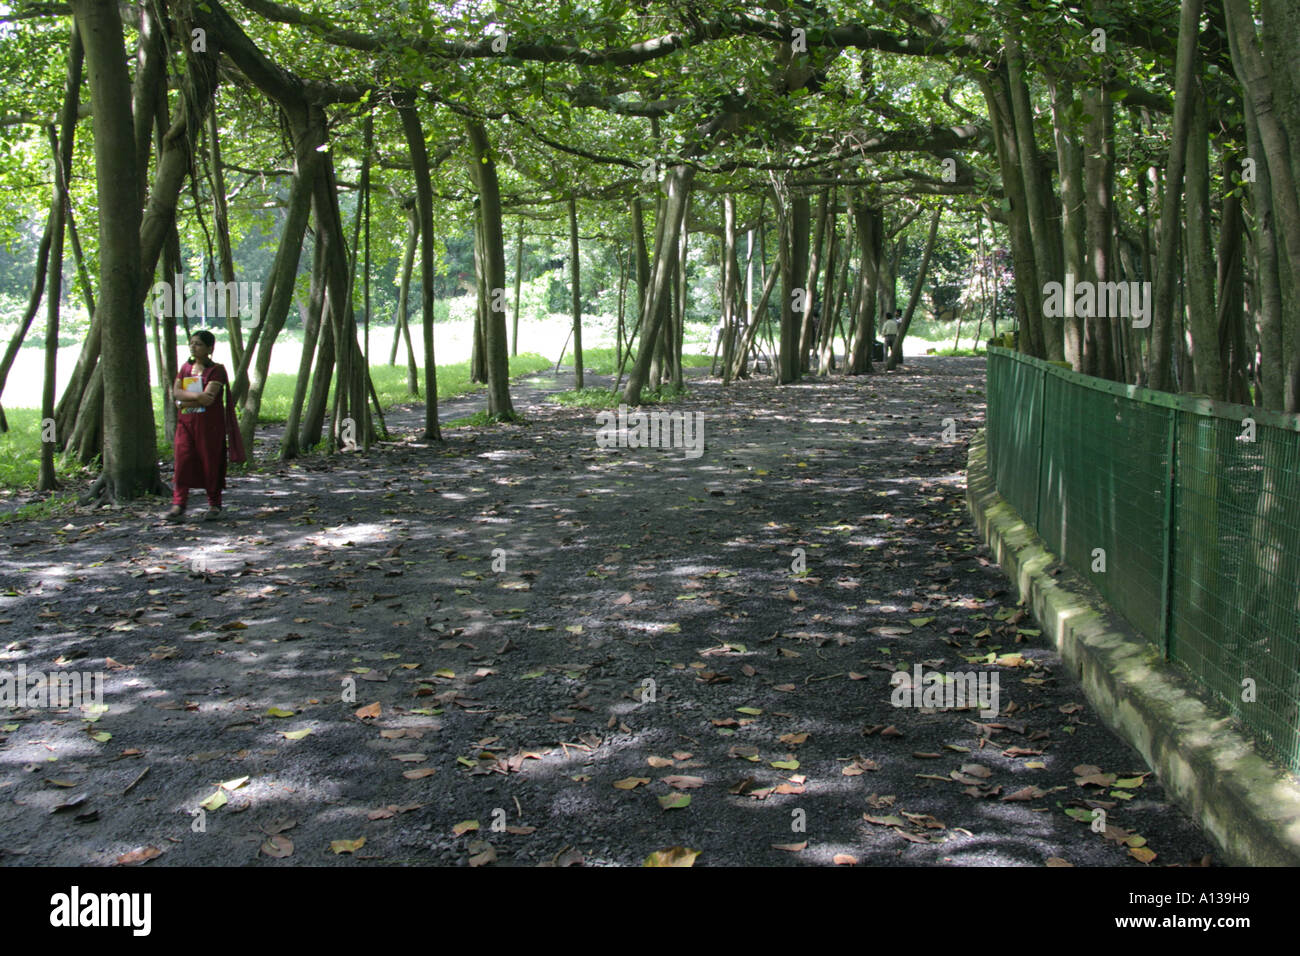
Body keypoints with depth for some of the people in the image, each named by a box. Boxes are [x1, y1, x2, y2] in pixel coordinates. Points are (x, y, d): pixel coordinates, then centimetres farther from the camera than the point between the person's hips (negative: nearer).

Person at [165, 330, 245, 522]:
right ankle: (178, 505, -4)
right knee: (183, 461, -4)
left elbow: (209, 398, -17)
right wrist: (196, 396, -18)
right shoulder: (185, 368, 13)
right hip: (186, 423, 5)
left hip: (210, 424, -5)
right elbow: (176, 392, 0)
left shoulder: (216, 370, -5)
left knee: (210, 463, 1)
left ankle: (214, 504, 13)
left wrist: (184, 402, -9)